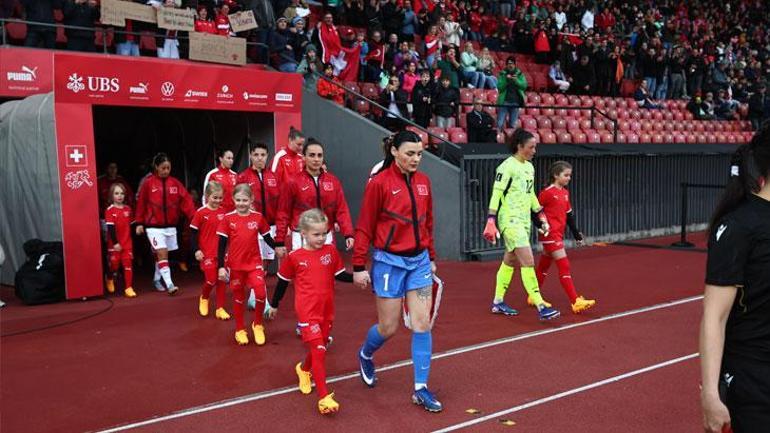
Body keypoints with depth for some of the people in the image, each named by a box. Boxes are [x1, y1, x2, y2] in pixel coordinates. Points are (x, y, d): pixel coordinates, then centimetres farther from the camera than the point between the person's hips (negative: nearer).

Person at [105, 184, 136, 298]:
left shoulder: (128, 209, 6)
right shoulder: (110, 210, -10)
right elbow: (110, 228, -14)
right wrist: (115, 243, -17)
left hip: (127, 243, 3)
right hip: (115, 244, -3)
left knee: (128, 265, -1)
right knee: (114, 265, 8)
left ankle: (129, 288, 2)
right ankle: (110, 280, 39)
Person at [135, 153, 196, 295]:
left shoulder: (175, 183, 1)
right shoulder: (148, 183, -5)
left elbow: (186, 200, -7)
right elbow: (141, 203, 0)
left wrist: (194, 217, -19)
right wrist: (139, 223, 1)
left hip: (171, 225, 3)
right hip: (154, 226, -3)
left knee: (161, 255, 15)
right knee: (162, 253, -12)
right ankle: (169, 284, -16)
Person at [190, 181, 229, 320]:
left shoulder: (223, 212, 2)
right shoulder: (201, 213, -9)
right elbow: (193, 233, -5)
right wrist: (196, 250, -10)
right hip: (207, 253, -4)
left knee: (221, 280, 7)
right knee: (211, 280, -5)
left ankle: (220, 309, 17)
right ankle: (203, 298, 26)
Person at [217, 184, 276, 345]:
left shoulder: (258, 217, -3)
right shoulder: (228, 218, -6)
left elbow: (267, 237, 6)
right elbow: (222, 244, -4)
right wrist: (221, 266, -8)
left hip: (254, 263, 0)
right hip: (235, 265, 0)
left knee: (261, 293, -13)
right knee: (238, 297, 11)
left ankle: (258, 325, 11)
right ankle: (240, 330, 27)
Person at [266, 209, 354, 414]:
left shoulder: (331, 251, 1)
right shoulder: (294, 257, -6)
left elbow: (340, 275, 7)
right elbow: (283, 281, 6)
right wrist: (274, 305, 14)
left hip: (327, 310, 4)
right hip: (307, 311, -4)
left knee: (319, 348, 18)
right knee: (318, 350, -11)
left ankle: (303, 369, 49)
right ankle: (324, 397, -8)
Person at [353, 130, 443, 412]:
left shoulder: (423, 181, 5)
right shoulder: (380, 183, -11)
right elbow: (364, 227, -8)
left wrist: (431, 258, 15)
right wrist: (359, 267, -9)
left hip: (419, 260, 5)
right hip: (390, 262, -4)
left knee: (422, 324, 0)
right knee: (388, 328, 5)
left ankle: (421, 389, 10)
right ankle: (365, 355, 39)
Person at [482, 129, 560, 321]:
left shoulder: (529, 167, 13)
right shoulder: (507, 167, -12)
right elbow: (496, 195, -15)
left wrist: (541, 216, 23)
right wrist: (491, 222, -21)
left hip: (524, 220, 9)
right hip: (510, 220, -8)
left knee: (510, 261, 13)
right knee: (528, 261, -13)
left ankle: (498, 302, 23)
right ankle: (540, 306, -12)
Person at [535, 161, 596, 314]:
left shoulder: (565, 193, 12)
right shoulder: (547, 192, -12)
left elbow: (569, 214, 18)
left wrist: (576, 232, 18)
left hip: (558, 235, 8)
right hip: (550, 234, -8)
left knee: (544, 266, 15)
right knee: (564, 266, -10)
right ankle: (575, 302, -10)